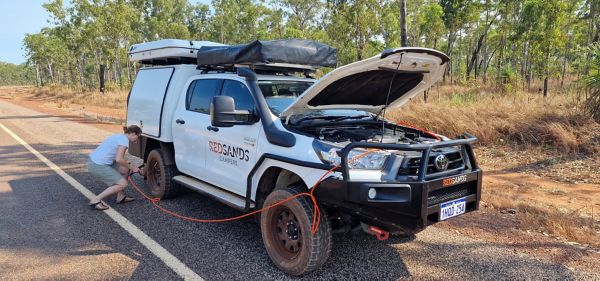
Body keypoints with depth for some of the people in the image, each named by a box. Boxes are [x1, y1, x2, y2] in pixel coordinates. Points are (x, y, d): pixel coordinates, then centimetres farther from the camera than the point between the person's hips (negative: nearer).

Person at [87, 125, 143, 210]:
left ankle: (121, 197, 21)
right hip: (97, 165, -10)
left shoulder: (120, 136, 17)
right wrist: (131, 167, -5)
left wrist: (132, 167, 13)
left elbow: (118, 157, 19)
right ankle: (95, 200, -4)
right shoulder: (124, 140, -12)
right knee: (122, 184, -7)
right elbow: (119, 159, -22)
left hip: (94, 160, 10)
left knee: (125, 170, 16)